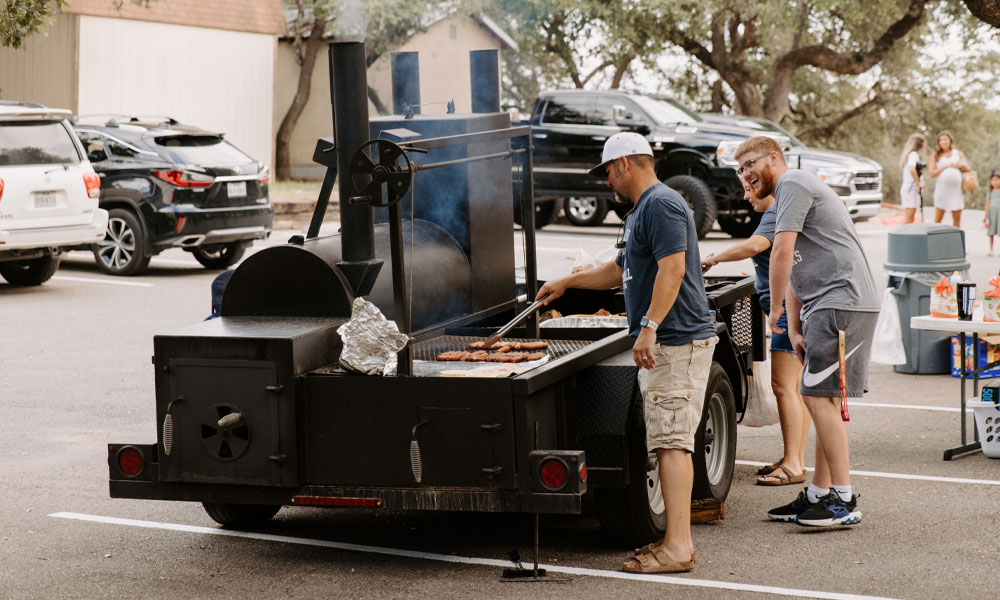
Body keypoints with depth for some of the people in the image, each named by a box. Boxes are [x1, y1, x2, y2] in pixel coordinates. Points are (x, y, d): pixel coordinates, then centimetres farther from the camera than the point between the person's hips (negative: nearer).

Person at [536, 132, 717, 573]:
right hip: (666, 343, 11)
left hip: (677, 341, -11)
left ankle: (677, 547, -12)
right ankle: (677, 538, 14)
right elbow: (621, 270, 35)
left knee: (672, 443, -12)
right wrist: (568, 282, 41)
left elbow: (672, 269, -22)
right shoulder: (642, 210, 23)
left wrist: (649, 326, -27)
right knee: (670, 442, 10)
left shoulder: (661, 204, -11)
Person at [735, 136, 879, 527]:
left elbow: (782, 252, -13)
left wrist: (775, 309, -2)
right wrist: (794, 329, 13)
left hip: (842, 301, -11)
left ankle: (843, 502, -10)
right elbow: (794, 269, 23)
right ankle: (818, 495, 18)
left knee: (820, 397, -12)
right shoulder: (787, 195, 26)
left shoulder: (793, 183, -6)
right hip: (825, 305, 11)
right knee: (818, 400, 12)